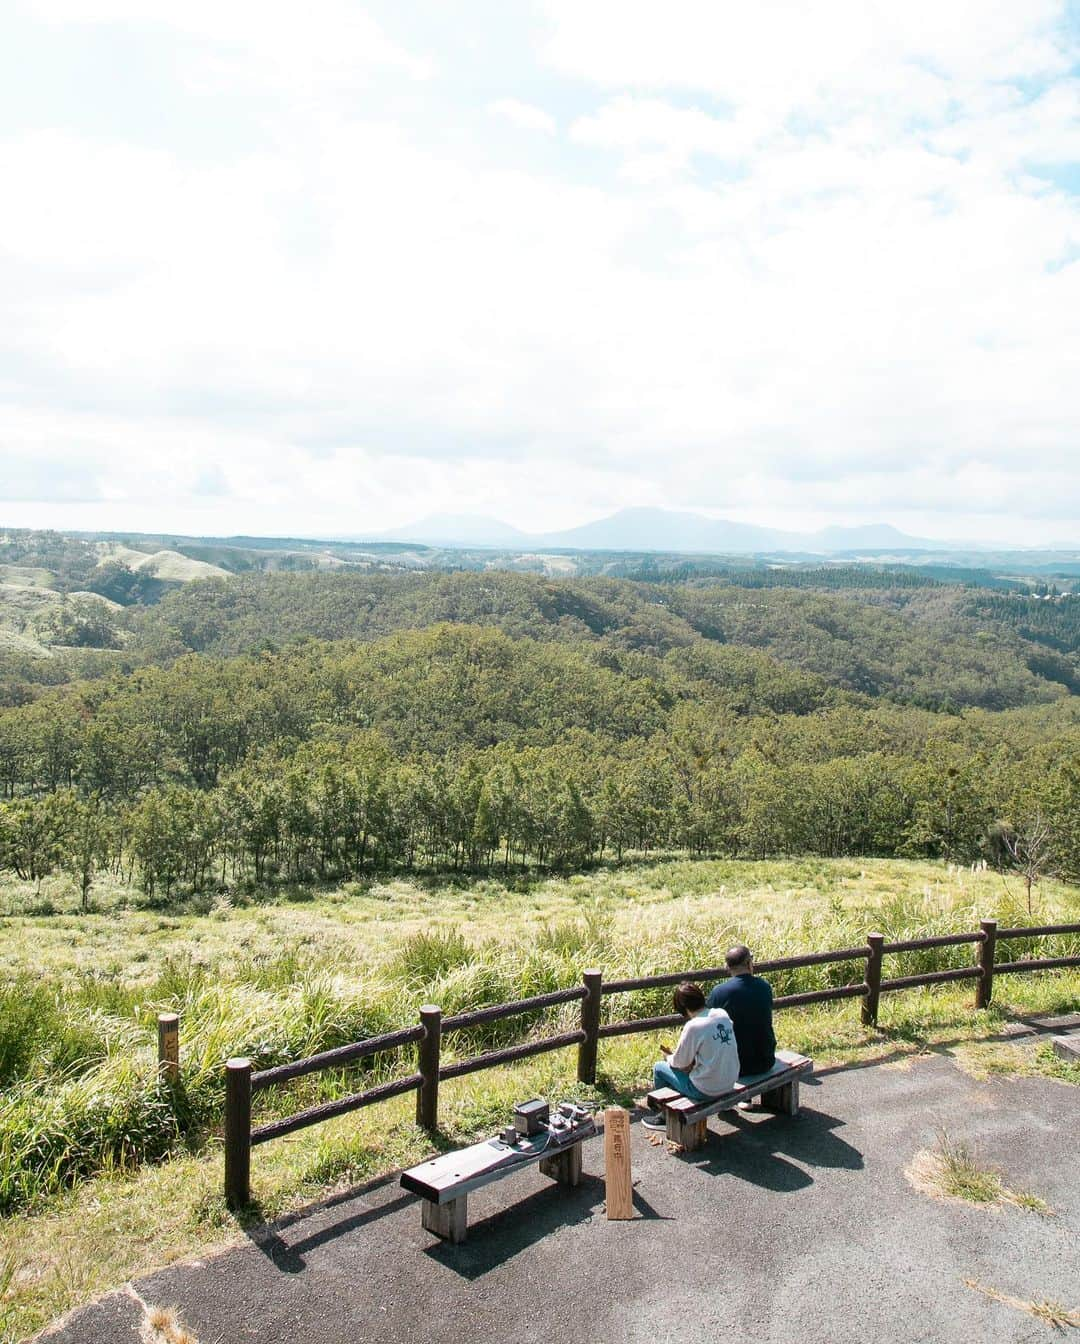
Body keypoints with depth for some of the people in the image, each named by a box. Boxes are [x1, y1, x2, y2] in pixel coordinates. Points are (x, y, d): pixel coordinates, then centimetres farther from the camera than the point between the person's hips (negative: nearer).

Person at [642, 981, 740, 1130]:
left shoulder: (693, 1026, -21)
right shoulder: (723, 1015, -2)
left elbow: (680, 1063, -8)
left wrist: (669, 1058, 12)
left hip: (706, 1090, -7)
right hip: (730, 1084, 7)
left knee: (659, 1068, 11)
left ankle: (666, 1118, 28)